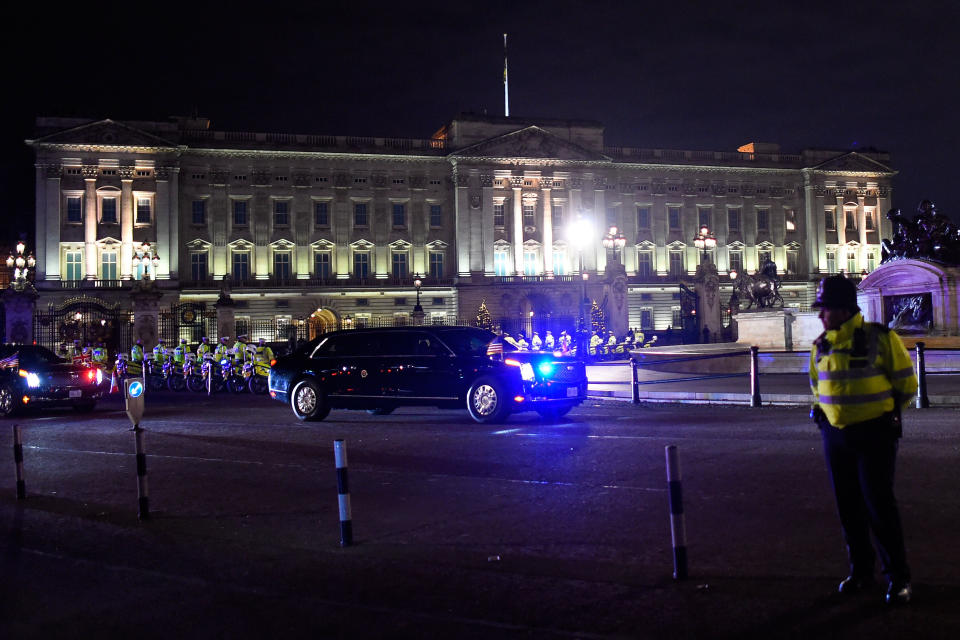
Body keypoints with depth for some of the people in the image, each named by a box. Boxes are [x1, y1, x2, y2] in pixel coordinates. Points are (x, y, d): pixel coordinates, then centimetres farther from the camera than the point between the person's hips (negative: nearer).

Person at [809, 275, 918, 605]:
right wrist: (829, 410, 11)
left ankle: (898, 577, 11)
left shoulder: (880, 338, -10)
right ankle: (860, 571, 24)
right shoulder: (821, 346, 5)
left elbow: (906, 383, -2)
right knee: (848, 506, 10)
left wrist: (880, 410, 6)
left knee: (879, 504, -3)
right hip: (835, 435, 5)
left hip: (874, 434, -5)